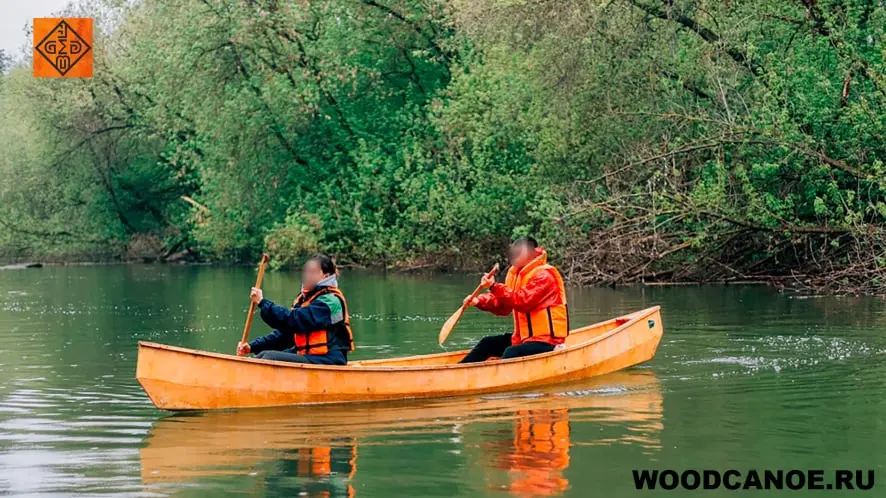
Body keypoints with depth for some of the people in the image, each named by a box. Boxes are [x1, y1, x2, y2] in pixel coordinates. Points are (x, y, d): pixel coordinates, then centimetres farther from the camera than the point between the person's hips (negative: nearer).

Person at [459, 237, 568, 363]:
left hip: (546, 340, -10)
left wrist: (494, 287, -32)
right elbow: (504, 306, 13)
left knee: (511, 353, -31)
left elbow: (523, 301, -27)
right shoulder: (517, 273, 14)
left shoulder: (544, 275, -15)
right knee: (488, 343, 9)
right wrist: (479, 301, -3)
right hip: (524, 337, 10)